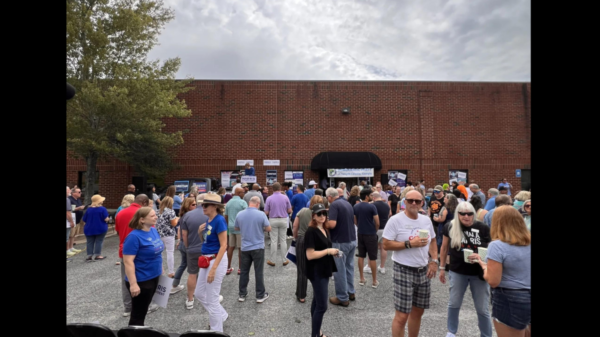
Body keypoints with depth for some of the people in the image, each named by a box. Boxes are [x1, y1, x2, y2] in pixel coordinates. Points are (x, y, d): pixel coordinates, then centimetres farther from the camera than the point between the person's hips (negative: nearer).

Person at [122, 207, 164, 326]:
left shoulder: (153, 230, 2)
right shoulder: (134, 236, -23)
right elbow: (128, 262, -24)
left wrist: (160, 269, 17)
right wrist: (133, 284, -26)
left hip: (154, 277, 8)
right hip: (141, 281, -8)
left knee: (143, 311, 23)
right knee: (138, 314, 8)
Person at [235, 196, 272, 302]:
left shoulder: (240, 214, -3)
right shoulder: (261, 214, -14)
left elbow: (236, 228, 11)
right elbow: (268, 229, -7)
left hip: (245, 247, 3)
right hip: (258, 247, -3)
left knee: (244, 271, 14)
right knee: (259, 272, 6)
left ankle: (242, 294, 23)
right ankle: (260, 295, 15)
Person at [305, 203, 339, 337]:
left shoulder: (325, 230, 9)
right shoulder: (311, 231, -19)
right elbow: (310, 255, -24)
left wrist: (333, 252, 7)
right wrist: (328, 251, -18)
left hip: (324, 270, 9)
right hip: (316, 272, -9)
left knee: (317, 302, 19)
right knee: (322, 306, -4)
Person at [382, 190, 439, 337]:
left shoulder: (426, 220, 7)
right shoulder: (395, 220, -12)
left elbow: (433, 241, 18)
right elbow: (386, 245, -14)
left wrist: (434, 261, 4)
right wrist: (410, 244, -20)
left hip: (423, 271, 6)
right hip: (404, 271, -6)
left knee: (418, 311, 18)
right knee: (402, 315, -3)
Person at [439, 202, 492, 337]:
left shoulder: (483, 228, -12)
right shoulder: (450, 227, -8)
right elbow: (445, 247, 4)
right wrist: (442, 267, 9)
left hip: (479, 273, -1)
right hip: (457, 272, 2)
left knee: (483, 309, 12)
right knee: (454, 304, 17)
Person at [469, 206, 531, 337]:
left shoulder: (497, 246, -18)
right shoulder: (529, 242, 2)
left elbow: (493, 281, -19)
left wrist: (484, 265, -2)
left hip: (510, 301, -6)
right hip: (527, 297, 6)